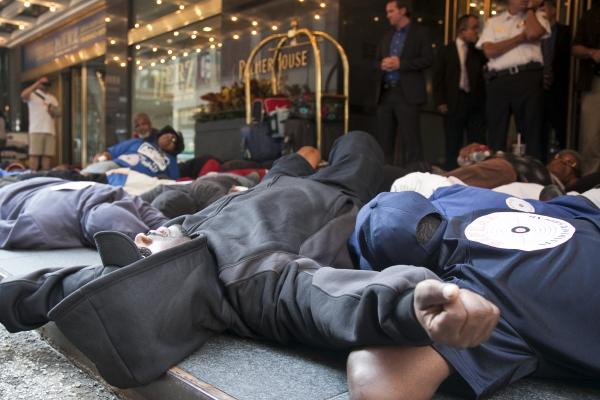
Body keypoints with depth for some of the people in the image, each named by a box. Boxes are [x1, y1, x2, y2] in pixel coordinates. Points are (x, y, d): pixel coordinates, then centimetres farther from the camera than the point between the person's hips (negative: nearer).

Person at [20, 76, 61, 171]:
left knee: (48, 155, 1)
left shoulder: (52, 98, 23)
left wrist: (53, 111, -7)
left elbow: (58, 114, 17)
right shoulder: (33, 95, 8)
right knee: (34, 154, -9)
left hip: (50, 130, 4)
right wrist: (36, 84, -13)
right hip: (36, 130, -4)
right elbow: (23, 95, -15)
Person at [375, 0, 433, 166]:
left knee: (411, 139, -7)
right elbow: (377, 62, 19)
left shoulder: (420, 32, 4)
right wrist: (382, 65, -5)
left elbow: (428, 59, -6)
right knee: (384, 140, 5)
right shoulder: (387, 36, 22)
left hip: (407, 93, -5)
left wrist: (400, 63, -14)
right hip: (385, 94, 6)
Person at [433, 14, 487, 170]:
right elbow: (438, 78, 2)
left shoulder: (479, 50, 14)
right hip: (454, 103, -2)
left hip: (476, 103, 2)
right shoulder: (446, 51, 6)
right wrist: (440, 102, -7)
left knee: (477, 144, 0)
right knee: (453, 145, 4)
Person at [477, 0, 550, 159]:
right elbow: (489, 51, 0)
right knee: (496, 133, 2)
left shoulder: (537, 16, 14)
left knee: (532, 130, 0)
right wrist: (521, 37, -2)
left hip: (528, 77, -1)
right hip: (499, 80, 1)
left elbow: (533, 33, -9)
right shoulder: (493, 22, 16)